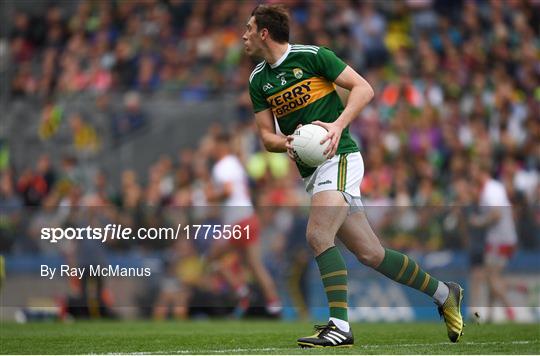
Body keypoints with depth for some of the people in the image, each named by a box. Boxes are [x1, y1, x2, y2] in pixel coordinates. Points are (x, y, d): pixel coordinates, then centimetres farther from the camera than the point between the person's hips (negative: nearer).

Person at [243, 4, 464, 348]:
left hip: (339, 157, -7)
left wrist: (338, 125, -20)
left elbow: (364, 88, -7)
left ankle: (340, 326, -25)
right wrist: (284, 143, -10)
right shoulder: (258, 80, 12)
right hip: (311, 172, 7)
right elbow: (266, 134, 13)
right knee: (370, 253, 5)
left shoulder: (312, 56, -7)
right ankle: (444, 293, 21)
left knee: (318, 234, -25)